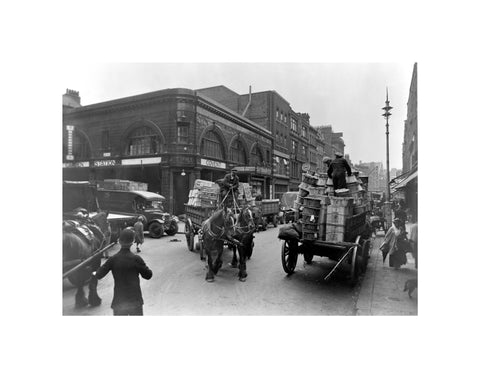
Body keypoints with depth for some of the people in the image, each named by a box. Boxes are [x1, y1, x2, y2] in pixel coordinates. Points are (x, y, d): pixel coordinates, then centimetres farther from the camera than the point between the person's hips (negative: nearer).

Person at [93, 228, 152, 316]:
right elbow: (148, 275, -5)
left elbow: (99, 275, -2)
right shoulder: (136, 259, -12)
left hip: (119, 301, 1)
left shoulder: (113, 259, -7)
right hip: (135, 301, -1)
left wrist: (95, 273, 20)